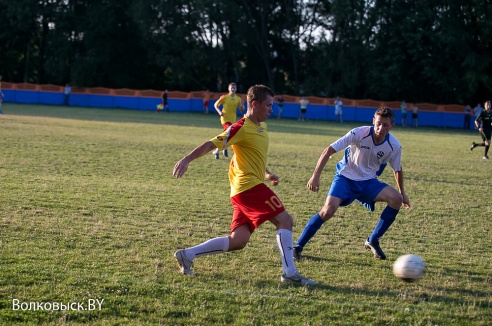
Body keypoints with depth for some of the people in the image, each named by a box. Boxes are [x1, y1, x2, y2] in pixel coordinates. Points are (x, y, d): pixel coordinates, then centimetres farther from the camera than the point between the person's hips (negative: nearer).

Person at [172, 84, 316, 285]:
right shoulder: (242, 128, -12)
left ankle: (187, 255, 9)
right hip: (249, 186, -10)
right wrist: (187, 160, -25)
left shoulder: (261, 127, 16)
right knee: (284, 220, -10)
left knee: (237, 241, 5)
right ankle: (289, 273, -11)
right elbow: (211, 144, -16)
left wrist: (267, 173, 19)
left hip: (242, 192, 10)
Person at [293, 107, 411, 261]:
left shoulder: (394, 146, -11)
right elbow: (329, 150, -20)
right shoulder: (359, 133, -22)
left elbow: (398, 170, 11)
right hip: (346, 177, -4)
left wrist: (402, 193, 17)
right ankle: (298, 246, -11)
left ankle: (373, 241, -2)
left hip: (368, 182, 4)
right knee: (328, 210, -26)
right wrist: (315, 176, -25)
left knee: (396, 198, -18)